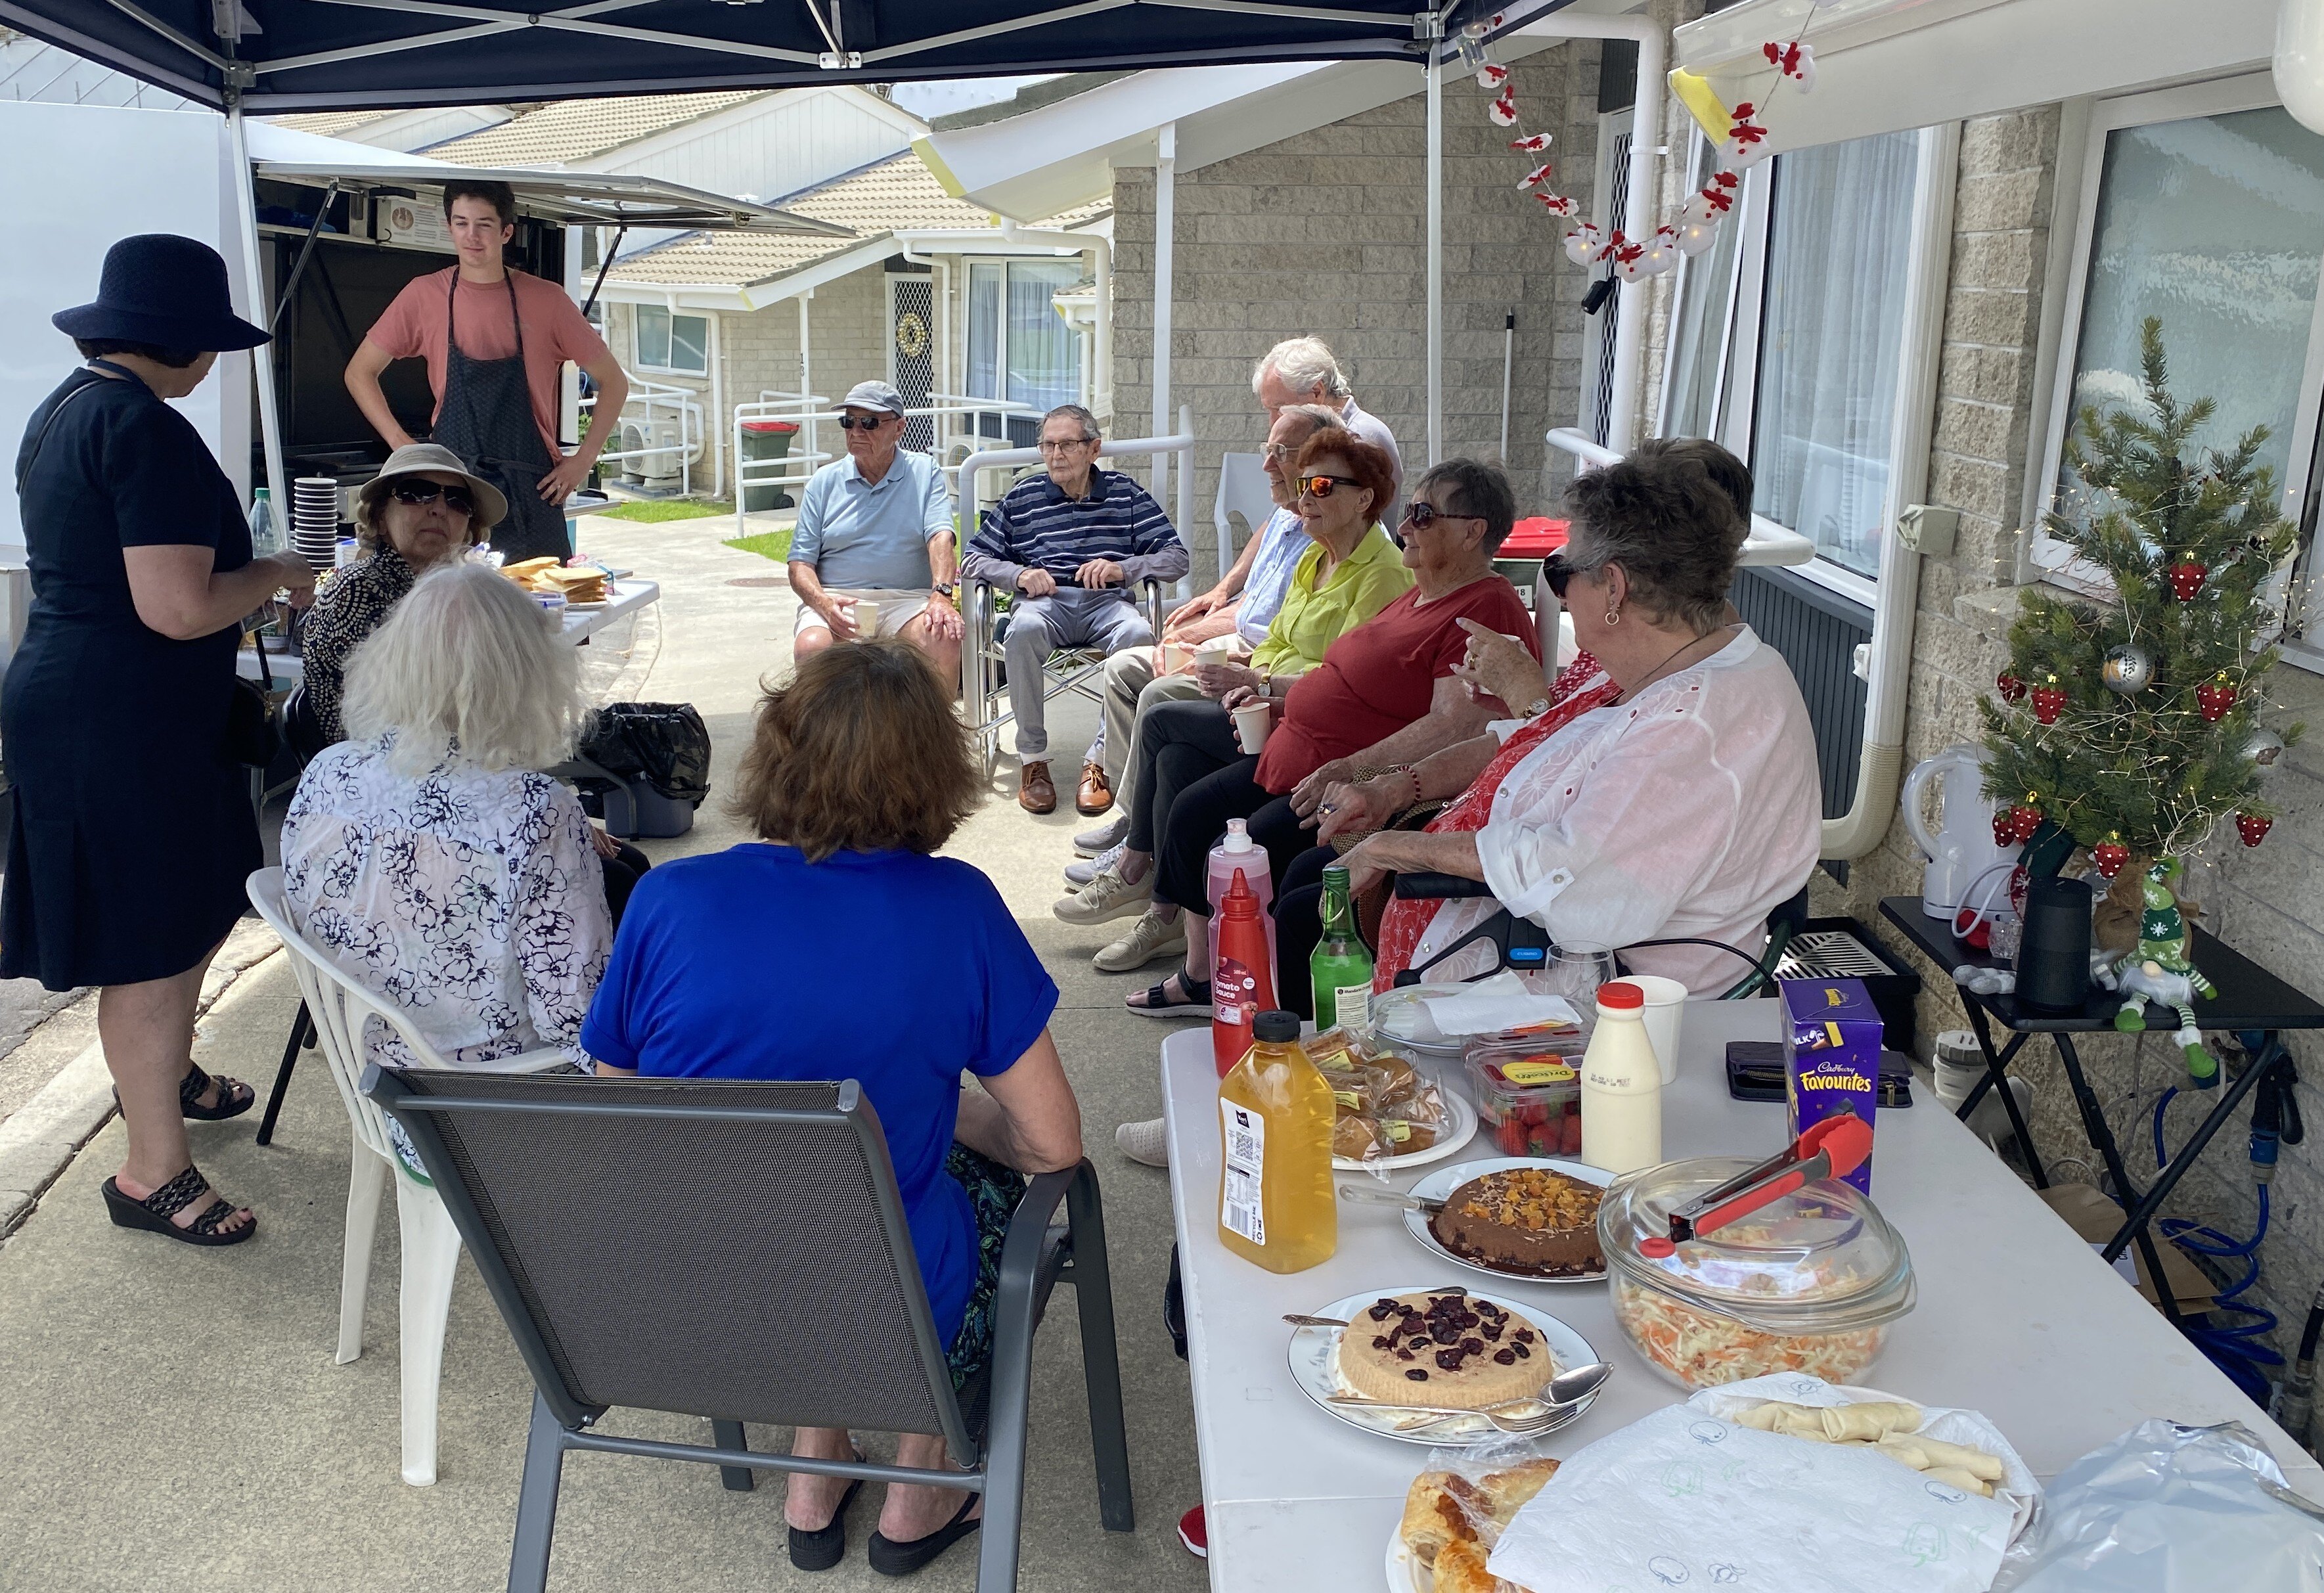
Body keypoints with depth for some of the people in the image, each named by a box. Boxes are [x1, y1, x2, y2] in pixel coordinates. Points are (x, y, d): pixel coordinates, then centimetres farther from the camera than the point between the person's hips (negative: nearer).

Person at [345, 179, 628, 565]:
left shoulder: (546, 300, 1)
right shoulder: (424, 295, 4)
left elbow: (613, 382, 7)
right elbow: (360, 373, 12)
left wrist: (582, 461, -1)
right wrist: (403, 445, 1)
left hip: (531, 495, -1)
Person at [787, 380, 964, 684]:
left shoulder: (925, 473, 11)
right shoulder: (823, 482, 13)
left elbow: (940, 538, -5)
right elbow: (800, 564, 7)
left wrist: (941, 595, -25)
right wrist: (823, 602, -15)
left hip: (907, 599, -1)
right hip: (837, 599, 1)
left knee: (945, 640, -32)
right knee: (810, 648, -32)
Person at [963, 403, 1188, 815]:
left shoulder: (1125, 494, 15)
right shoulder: (1021, 498, 16)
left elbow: (1176, 557, 9)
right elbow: (974, 558, 15)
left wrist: (1123, 568, -9)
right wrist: (1020, 575, -5)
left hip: (1108, 601, 0)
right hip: (1044, 601, 0)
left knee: (1138, 634, -35)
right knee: (1023, 629, -37)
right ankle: (1032, 758, -25)